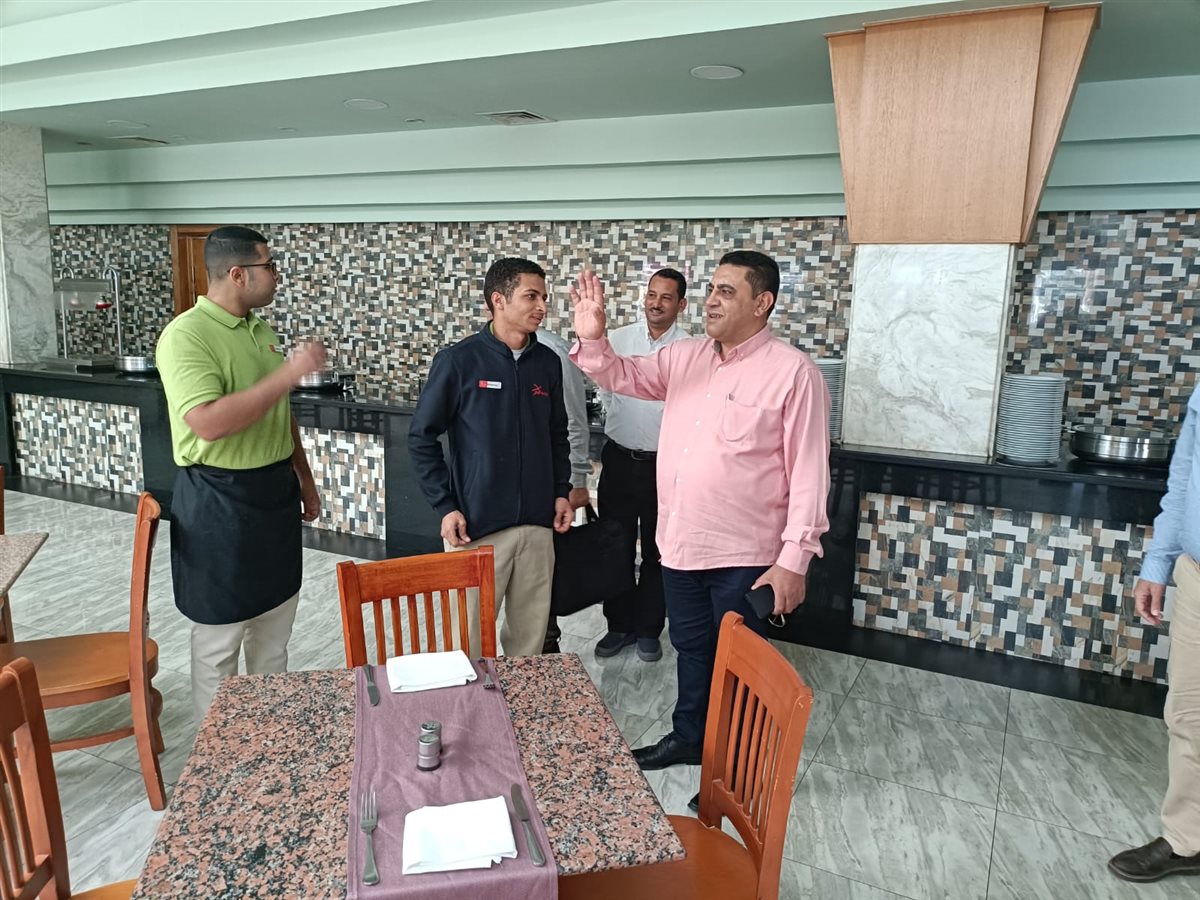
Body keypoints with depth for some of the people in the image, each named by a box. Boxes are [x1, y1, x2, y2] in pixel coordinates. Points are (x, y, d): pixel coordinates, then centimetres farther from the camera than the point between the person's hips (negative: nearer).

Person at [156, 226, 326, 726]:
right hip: (219, 501, -8)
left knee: (275, 625, 19)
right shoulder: (186, 336, -17)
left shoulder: (262, 332, 9)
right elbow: (208, 423, -30)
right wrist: (287, 373, -30)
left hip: (275, 492, 8)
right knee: (220, 638, 6)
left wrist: (304, 479, 18)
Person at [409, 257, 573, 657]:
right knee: (470, 637, 4)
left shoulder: (548, 362, 6)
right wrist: (445, 506, -8)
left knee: (531, 634, 12)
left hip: (538, 524, 4)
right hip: (477, 525, -4)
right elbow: (421, 437, -4)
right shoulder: (458, 361, -7)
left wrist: (561, 491, 8)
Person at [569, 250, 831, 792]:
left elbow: (808, 473, -15)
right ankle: (688, 737, 44)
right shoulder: (684, 357, 5)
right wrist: (593, 340, -16)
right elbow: (622, 377, 6)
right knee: (691, 648, 23)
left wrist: (793, 559, -18)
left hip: (744, 556, -6)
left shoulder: (793, 372, -14)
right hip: (680, 544, 6)